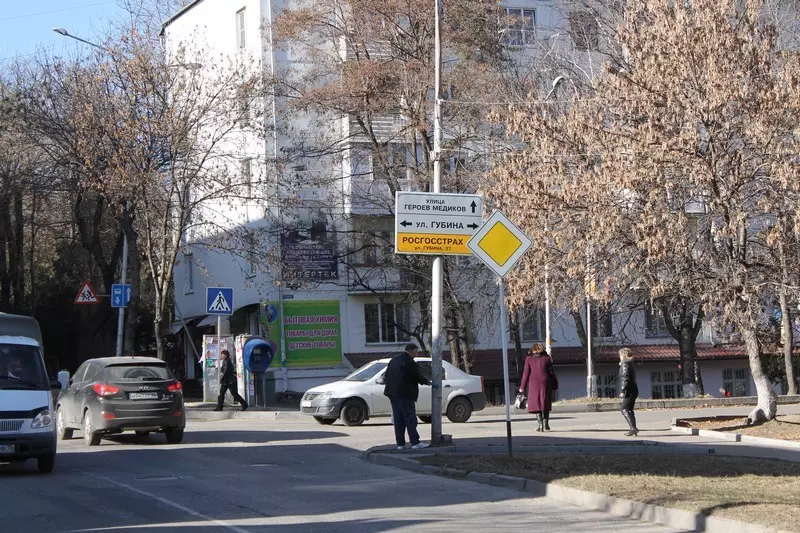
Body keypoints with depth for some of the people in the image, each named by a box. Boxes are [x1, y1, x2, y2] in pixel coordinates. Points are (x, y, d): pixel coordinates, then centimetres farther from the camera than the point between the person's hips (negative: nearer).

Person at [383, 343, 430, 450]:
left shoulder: (394, 360, 13)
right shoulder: (409, 362, -14)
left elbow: (386, 377, 17)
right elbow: (418, 377, -10)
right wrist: (426, 382, 8)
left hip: (393, 394, 8)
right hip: (405, 395, -8)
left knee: (398, 420, 9)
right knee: (410, 418, -6)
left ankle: (400, 444, 9)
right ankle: (415, 442, -8)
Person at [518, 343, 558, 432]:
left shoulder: (529, 359, 1)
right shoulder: (547, 358, 4)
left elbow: (526, 373, 0)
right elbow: (552, 373, 5)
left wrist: (522, 386, 7)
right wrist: (554, 386, 12)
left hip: (534, 384, -1)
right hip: (545, 384, 1)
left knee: (536, 404, 5)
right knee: (545, 404, 10)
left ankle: (540, 425, -3)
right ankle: (546, 425, 5)